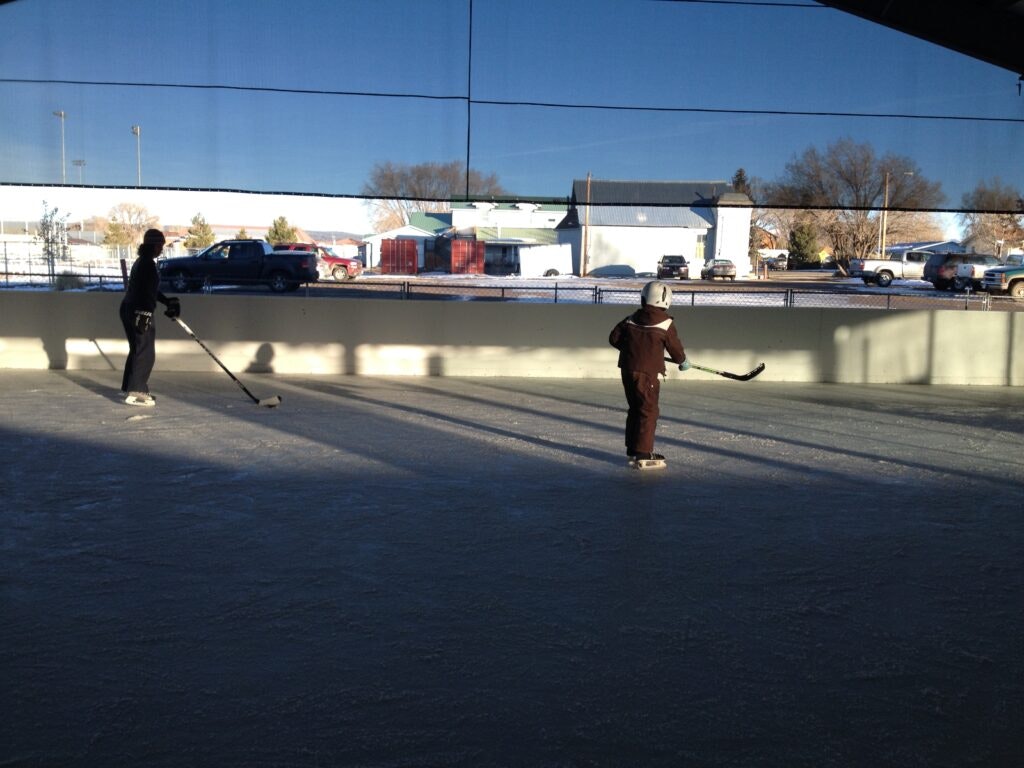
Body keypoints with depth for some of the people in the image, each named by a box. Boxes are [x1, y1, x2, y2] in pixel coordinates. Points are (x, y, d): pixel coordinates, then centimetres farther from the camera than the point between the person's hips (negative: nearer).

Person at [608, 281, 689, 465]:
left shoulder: (631, 319, 7)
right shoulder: (666, 324, -7)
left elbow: (614, 338, 7)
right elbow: (675, 348, 1)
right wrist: (683, 361, 21)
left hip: (627, 370, 6)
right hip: (648, 373, -6)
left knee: (635, 409, 16)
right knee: (648, 411, 0)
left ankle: (632, 449, 22)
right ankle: (643, 451, -2)